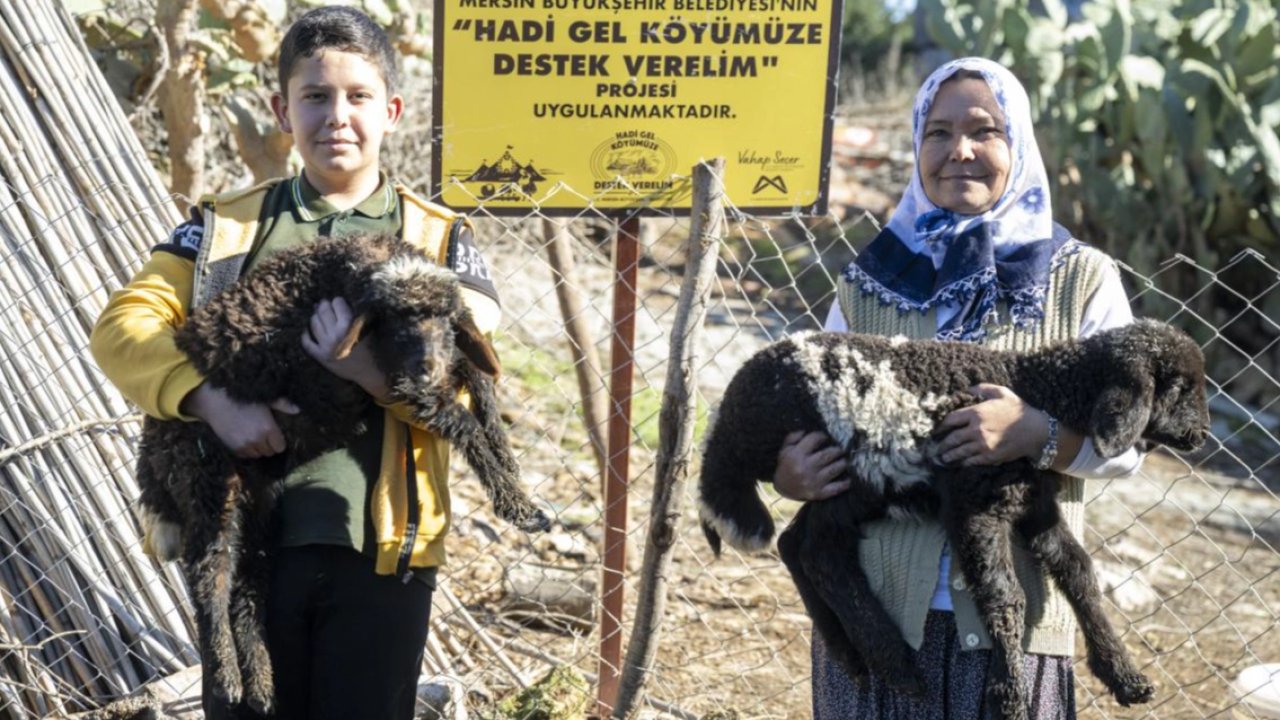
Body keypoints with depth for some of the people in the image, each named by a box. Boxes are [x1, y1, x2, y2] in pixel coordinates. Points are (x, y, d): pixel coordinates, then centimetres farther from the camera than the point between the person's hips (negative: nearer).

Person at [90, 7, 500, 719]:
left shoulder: (440, 241, 5)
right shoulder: (226, 226, 9)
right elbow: (124, 323, -2)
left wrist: (375, 374, -24)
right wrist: (214, 401, -19)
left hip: (379, 545, -1)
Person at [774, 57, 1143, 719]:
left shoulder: (1082, 280, 2)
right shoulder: (871, 281, 6)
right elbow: (813, 412, 11)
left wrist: (1038, 435, -21)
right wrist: (788, 471, -11)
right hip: (873, 605, 1)